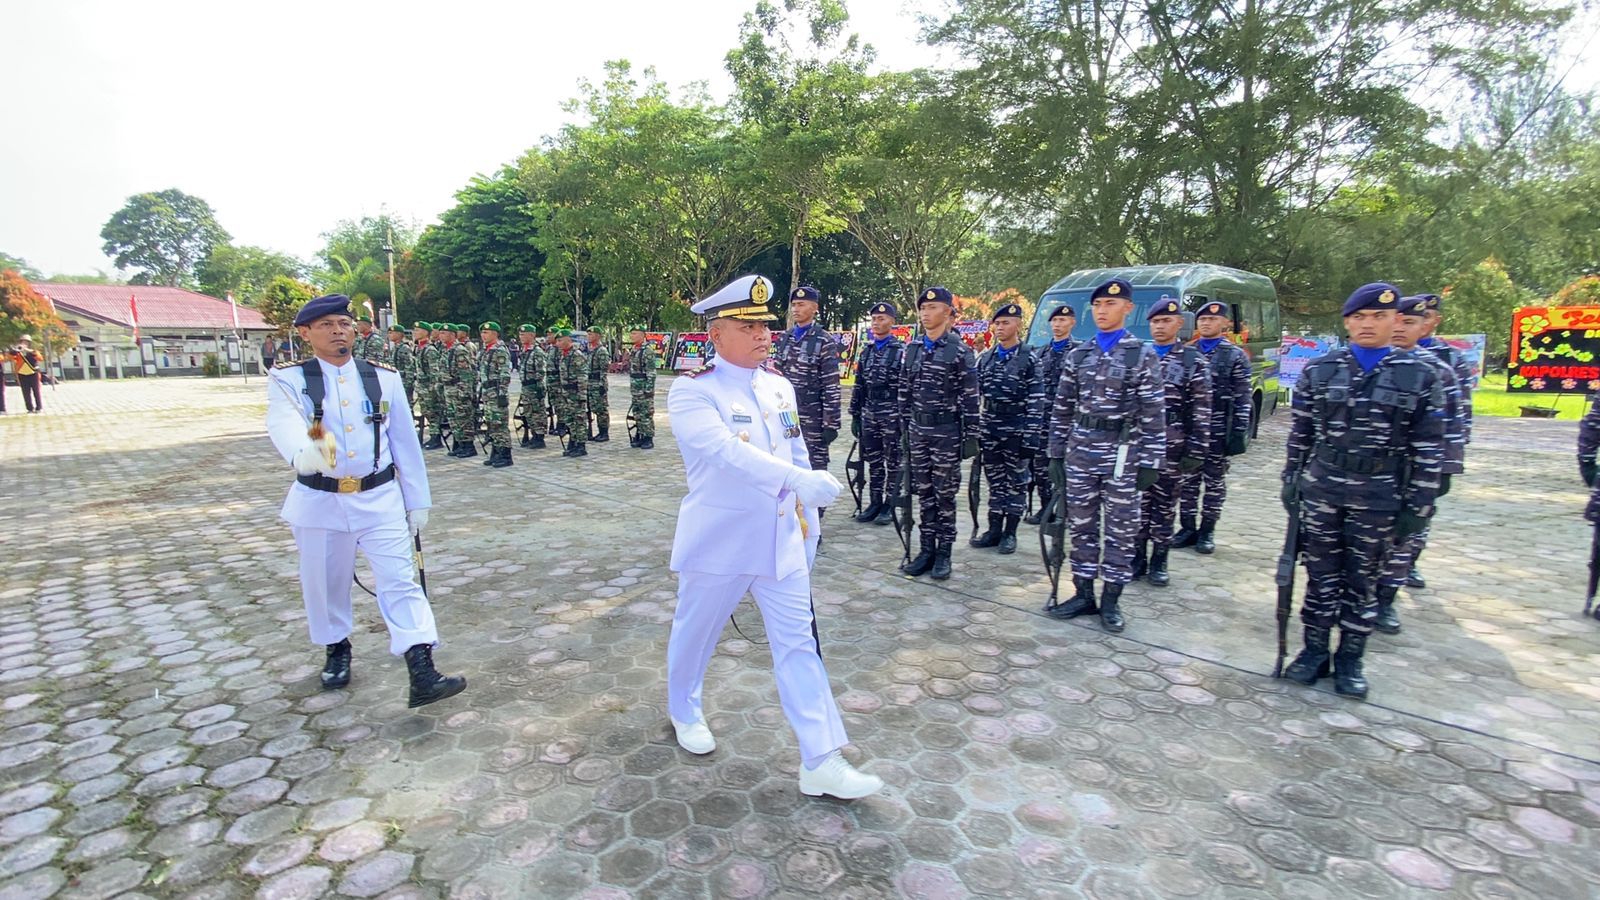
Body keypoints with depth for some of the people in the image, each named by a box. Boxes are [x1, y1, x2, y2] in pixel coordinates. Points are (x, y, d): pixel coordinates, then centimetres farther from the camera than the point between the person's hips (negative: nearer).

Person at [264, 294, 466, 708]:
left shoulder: (384, 378, 3)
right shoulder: (289, 379, -3)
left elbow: (405, 441, 6)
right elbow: (283, 424, -24)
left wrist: (417, 500, 6)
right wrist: (303, 452, -48)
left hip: (381, 498, 0)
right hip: (319, 501, 0)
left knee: (400, 581, -7)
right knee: (325, 583, 16)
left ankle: (422, 675, -10)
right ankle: (337, 650, 42)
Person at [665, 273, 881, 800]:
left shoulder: (780, 388, 6)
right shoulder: (692, 391, -15)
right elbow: (725, 450, -32)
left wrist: (809, 526, 13)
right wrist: (800, 479, -43)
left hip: (781, 540, 5)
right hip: (718, 542, -4)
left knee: (799, 643, 3)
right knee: (696, 633, 17)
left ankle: (821, 763, 10)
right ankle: (684, 710, 46)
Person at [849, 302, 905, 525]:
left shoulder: (901, 351, -5)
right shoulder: (867, 351, 12)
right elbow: (859, 386, 13)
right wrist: (855, 416, 10)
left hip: (892, 416, -5)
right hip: (869, 416, 5)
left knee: (893, 462, 4)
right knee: (873, 462, 10)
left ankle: (890, 506, 12)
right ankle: (875, 503, 20)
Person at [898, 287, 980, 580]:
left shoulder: (960, 350, -6)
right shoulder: (912, 349, 9)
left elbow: (970, 397, -8)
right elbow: (904, 392, 12)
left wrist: (971, 437, -11)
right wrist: (905, 428, 9)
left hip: (947, 431, -5)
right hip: (918, 430, 5)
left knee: (945, 494, 3)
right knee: (924, 492, 9)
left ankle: (943, 554, 13)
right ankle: (927, 550, 18)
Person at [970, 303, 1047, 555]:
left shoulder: (1029, 359, -5)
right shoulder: (985, 358, 9)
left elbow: (1036, 401, -9)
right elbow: (975, 394, 11)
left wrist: (1033, 435, -15)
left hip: (1017, 430, -4)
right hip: (989, 430, 5)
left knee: (1017, 481, 6)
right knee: (994, 480, 10)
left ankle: (1010, 533, 14)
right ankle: (994, 529, 19)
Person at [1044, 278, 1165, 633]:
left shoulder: (1143, 356, -2)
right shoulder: (1076, 356, 8)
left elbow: (1153, 415, -5)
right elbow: (1062, 410, 9)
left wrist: (1150, 463, -9)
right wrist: (1056, 455, 6)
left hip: (1122, 455, -3)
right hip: (1080, 454, 3)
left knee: (1120, 530, 6)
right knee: (1081, 526, 9)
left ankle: (1111, 601, 18)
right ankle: (1084, 594, 21)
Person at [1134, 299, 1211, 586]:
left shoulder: (1194, 361, 0)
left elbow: (1201, 412, -4)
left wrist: (1196, 452, -9)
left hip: (1171, 448, -2)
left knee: (1164, 507, 8)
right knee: (1137, 505, 7)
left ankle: (1158, 563, 19)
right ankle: (1136, 559, 18)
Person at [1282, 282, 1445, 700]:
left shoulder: (1420, 376, -1)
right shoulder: (1319, 371, 3)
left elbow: (1429, 447, -1)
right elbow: (1300, 434, 7)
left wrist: (1419, 505, -4)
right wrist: (1291, 481, 5)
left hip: (1379, 496, -1)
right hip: (1321, 489, 1)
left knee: (1362, 579, 9)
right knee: (1321, 574, 8)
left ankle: (1350, 660, 22)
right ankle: (1314, 651, 20)